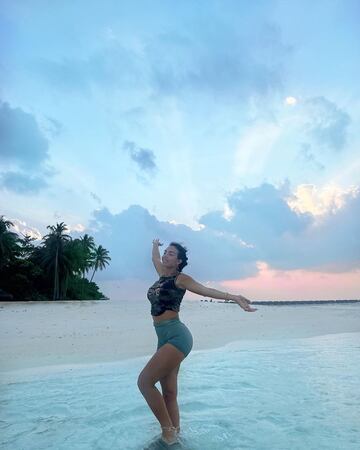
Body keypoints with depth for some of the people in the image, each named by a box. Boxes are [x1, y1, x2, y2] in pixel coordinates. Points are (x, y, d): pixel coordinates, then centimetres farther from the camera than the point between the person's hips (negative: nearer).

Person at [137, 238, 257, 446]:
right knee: (169, 393, 7)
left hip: (177, 336, -8)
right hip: (164, 338, 8)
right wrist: (155, 245, 54)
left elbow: (206, 290, -16)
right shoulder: (162, 273, 15)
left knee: (145, 381, -15)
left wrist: (234, 297, -28)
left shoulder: (180, 278, -4)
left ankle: (169, 430, -4)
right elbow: (155, 259, 36)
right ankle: (174, 433, 14)